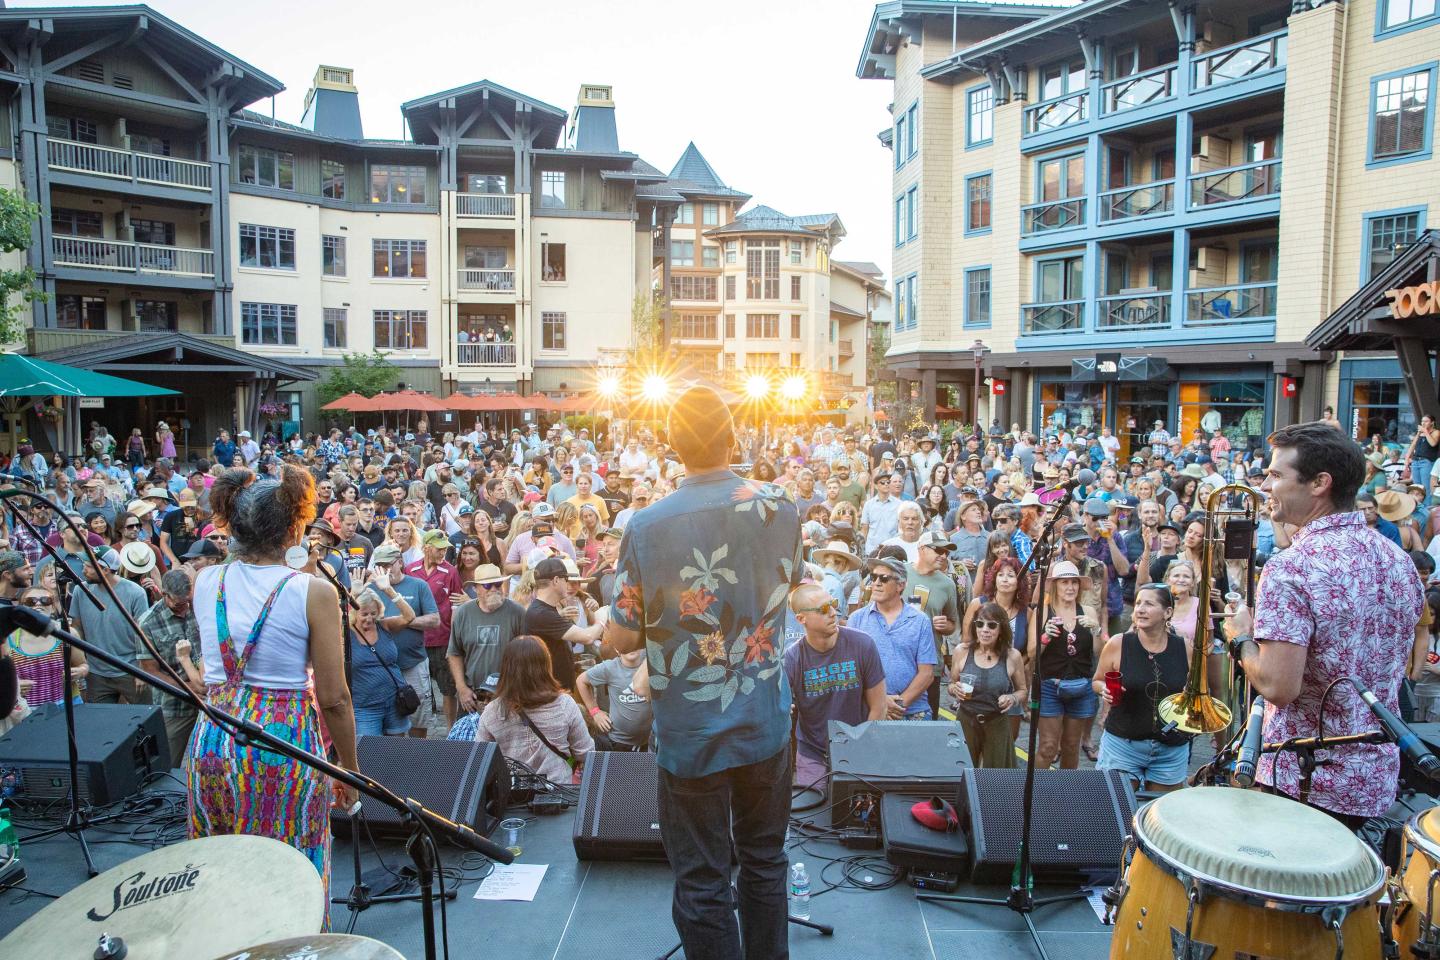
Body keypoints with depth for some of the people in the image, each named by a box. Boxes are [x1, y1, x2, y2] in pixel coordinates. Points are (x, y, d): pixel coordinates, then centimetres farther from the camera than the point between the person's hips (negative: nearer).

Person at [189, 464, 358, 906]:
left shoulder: (205, 581, 0)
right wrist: (350, 770, 3)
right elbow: (333, 697, -12)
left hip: (214, 738, 5)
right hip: (287, 742, -4)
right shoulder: (313, 592, -13)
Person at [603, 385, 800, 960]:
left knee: (701, 883, 11)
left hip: (690, 734, -3)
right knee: (764, 861, 22)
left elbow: (618, 639, -11)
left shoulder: (647, 526, -17)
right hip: (766, 724, 4)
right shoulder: (779, 508, -8)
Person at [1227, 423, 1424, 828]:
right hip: (1379, 779, 7)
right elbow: (1396, 662, 14)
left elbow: (1278, 686, -27)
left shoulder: (1291, 567, -23)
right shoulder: (1399, 560, 3)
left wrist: (1240, 638, -11)